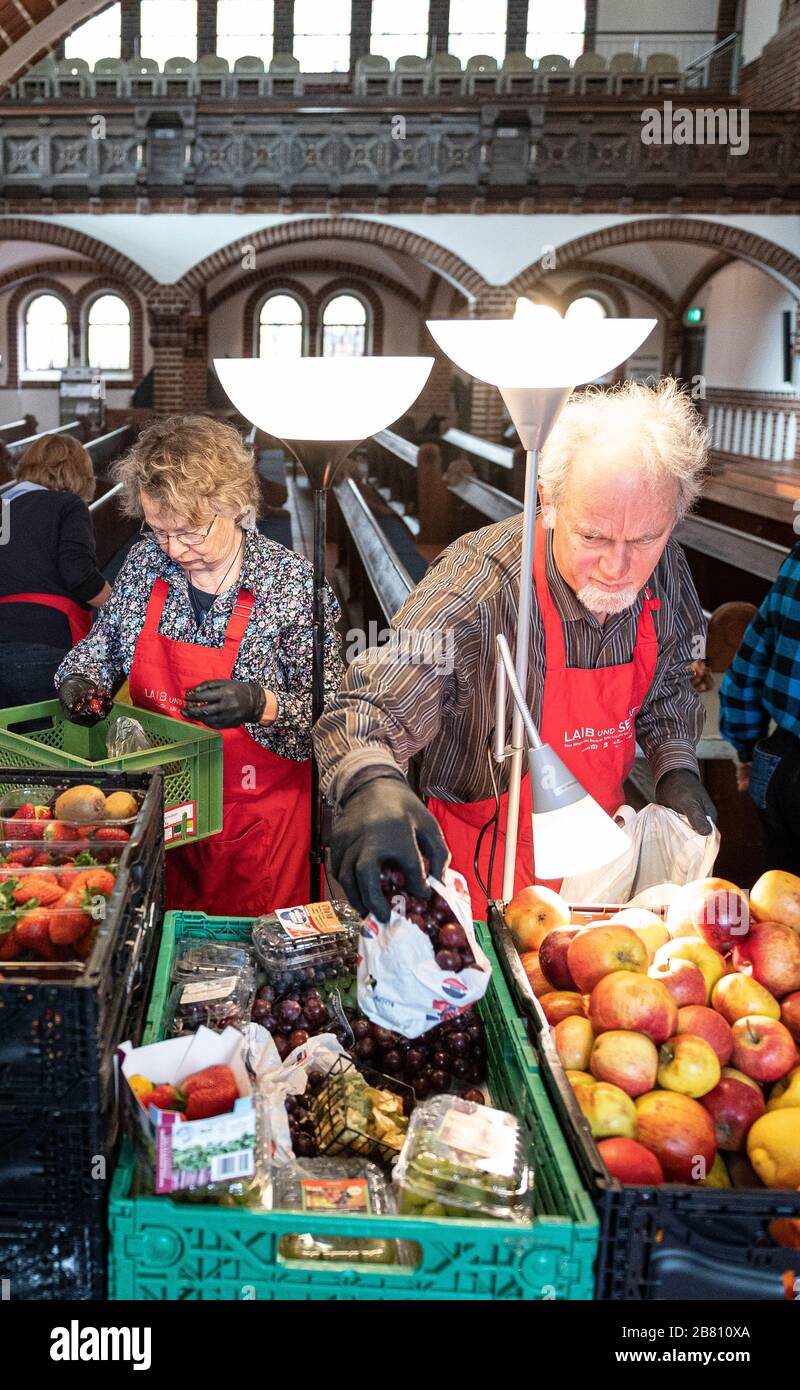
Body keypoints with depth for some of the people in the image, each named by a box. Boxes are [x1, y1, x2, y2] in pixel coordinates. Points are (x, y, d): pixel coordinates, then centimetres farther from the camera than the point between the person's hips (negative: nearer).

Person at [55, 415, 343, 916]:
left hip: (258, 814, -4)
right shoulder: (145, 562, -4)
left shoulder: (295, 583, -17)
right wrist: (80, 678, -7)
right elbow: (105, 642, 14)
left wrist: (262, 704, -32)